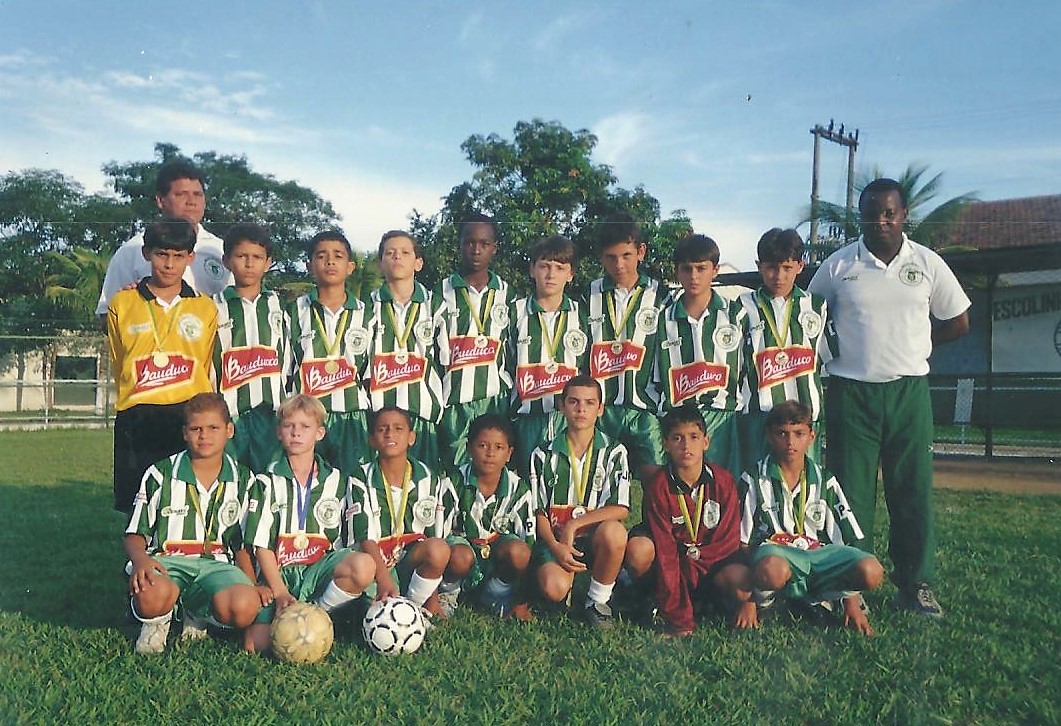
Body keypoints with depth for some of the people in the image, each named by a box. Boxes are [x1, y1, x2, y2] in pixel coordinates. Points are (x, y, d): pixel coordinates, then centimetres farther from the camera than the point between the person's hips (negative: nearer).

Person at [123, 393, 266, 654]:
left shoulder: (242, 480, 10)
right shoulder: (161, 475, 6)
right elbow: (135, 536, 8)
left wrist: (252, 584, -2)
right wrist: (140, 559, -16)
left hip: (217, 565, 2)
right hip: (167, 561, -1)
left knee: (244, 608, -33)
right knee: (151, 597, -40)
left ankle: (197, 616, 4)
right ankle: (157, 621, 1)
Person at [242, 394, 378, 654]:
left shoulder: (337, 481, 11)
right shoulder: (268, 482, 7)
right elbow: (261, 544, 0)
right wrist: (280, 593, -10)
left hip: (321, 566, 1)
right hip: (279, 572, -1)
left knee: (364, 565, -32)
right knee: (256, 645, -23)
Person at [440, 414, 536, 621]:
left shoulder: (519, 489, -12)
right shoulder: (456, 482, -15)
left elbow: (527, 543, -8)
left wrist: (521, 603, -8)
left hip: (497, 549, 1)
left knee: (518, 551, -31)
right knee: (460, 557, -36)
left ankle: (496, 596, -2)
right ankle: (447, 591, -1)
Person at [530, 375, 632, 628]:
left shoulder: (614, 453, 2)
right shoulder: (544, 455, 4)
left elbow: (621, 510, -7)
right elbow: (538, 513, 3)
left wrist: (574, 524, -14)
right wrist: (555, 547, -15)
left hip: (595, 539, 1)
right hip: (554, 539, 0)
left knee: (614, 531, -35)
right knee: (554, 589, -31)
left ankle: (597, 602, -10)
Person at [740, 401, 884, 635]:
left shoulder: (824, 482, 9)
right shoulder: (754, 481, 1)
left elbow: (844, 539, 9)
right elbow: (742, 540, 0)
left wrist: (851, 600, 2)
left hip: (817, 552, 4)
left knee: (871, 572, -25)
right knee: (772, 572, -41)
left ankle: (816, 599, 1)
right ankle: (762, 600, -5)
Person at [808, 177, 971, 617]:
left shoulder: (928, 264, 6)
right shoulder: (838, 265, 3)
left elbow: (958, 322, 14)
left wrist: (911, 345, 7)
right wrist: (842, 348, 0)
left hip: (909, 391, 1)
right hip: (850, 392, -1)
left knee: (913, 489, 4)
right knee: (851, 492, 0)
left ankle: (916, 584, 16)